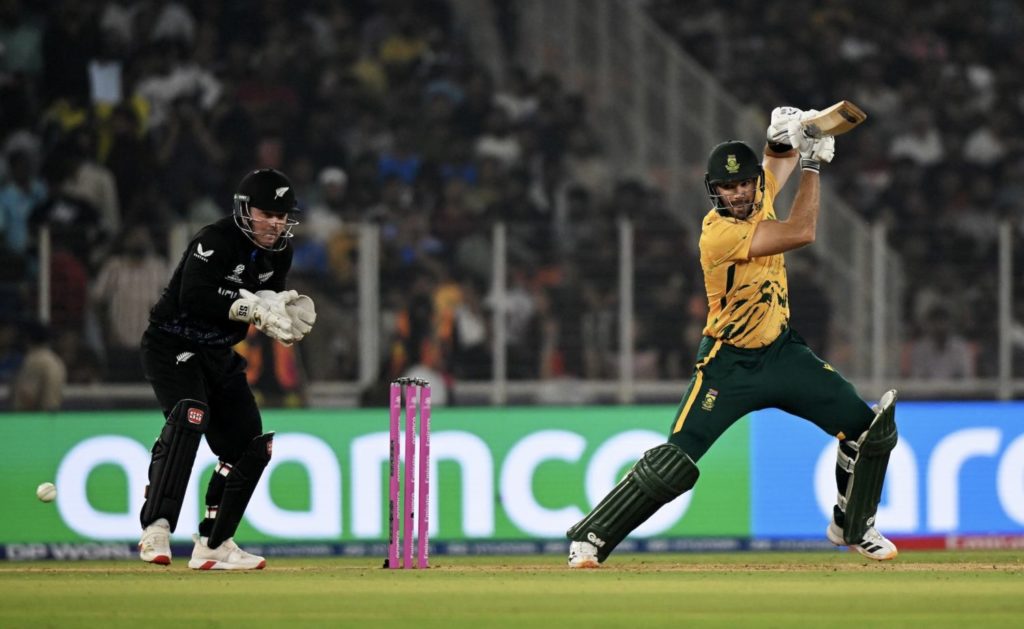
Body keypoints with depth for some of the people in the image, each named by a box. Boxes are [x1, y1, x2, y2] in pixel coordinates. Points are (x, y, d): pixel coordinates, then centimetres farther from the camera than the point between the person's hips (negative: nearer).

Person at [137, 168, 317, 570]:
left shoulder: (277, 254, 4)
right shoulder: (216, 241, -21)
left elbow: (264, 304, 11)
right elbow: (193, 296, -32)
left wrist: (280, 317, -13)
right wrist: (251, 306, -35)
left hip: (219, 355, 9)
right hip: (172, 346, -9)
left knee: (250, 444, 7)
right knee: (190, 416, -33)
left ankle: (212, 545, 19)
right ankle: (156, 529, -38)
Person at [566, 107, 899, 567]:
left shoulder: (760, 196, -4)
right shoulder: (718, 232, -25)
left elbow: (782, 157, 13)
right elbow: (801, 232, -29)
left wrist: (787, 133, -14)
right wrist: (812, 163, -19)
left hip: (782, 352, 7)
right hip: (729, 365, -7)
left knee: (869, 431, 3)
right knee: (674, 464, -15)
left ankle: (853, 527, 25)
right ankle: (589, 538, -4)